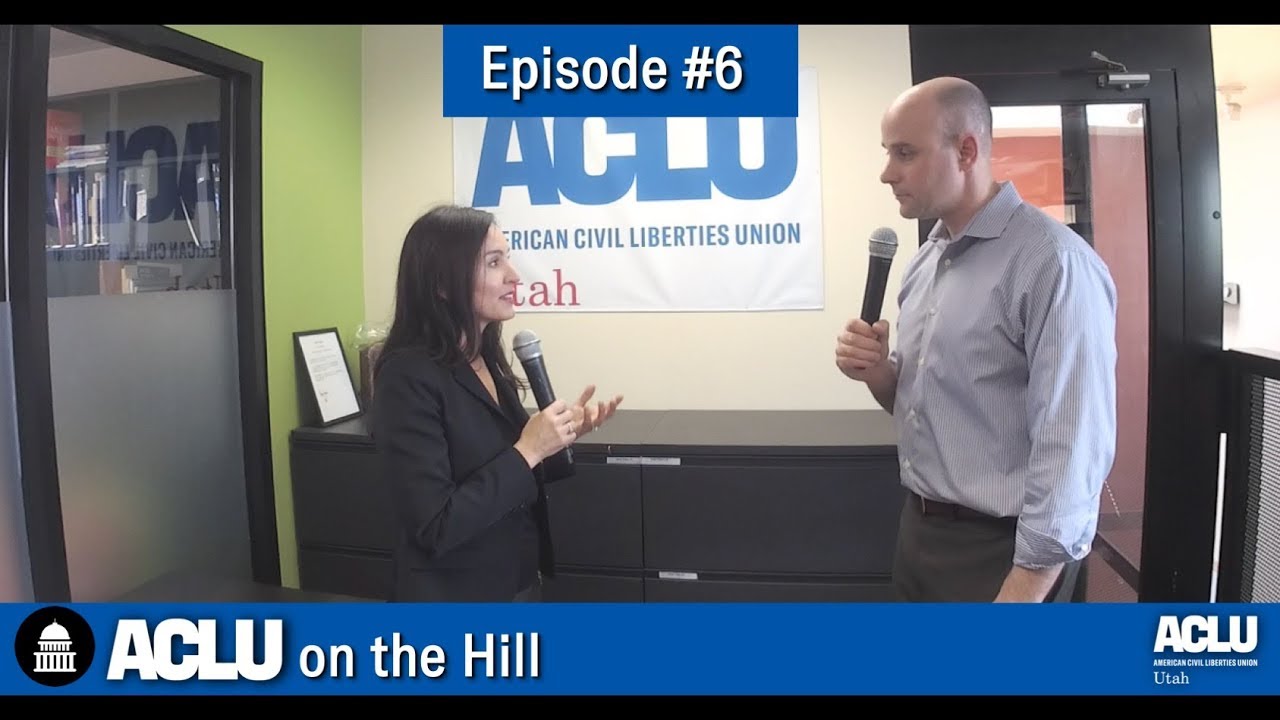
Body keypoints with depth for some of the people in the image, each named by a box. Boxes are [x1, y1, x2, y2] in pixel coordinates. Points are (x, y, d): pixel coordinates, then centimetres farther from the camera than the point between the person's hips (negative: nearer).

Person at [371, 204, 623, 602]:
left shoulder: (487, 361, 1)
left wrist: (563, 434, -5)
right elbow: (436, 527, -25)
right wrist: (527, 451, -23)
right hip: (453, 594, -7)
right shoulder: (409, 377, -21)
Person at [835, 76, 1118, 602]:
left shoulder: (1053, 262, -18)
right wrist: (878, 373, -6)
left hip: (999, 551, -7)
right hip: (920, 530, 8)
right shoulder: (927, 259, 7)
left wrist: (1018, 596, -22)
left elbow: (1072, 451, -22)